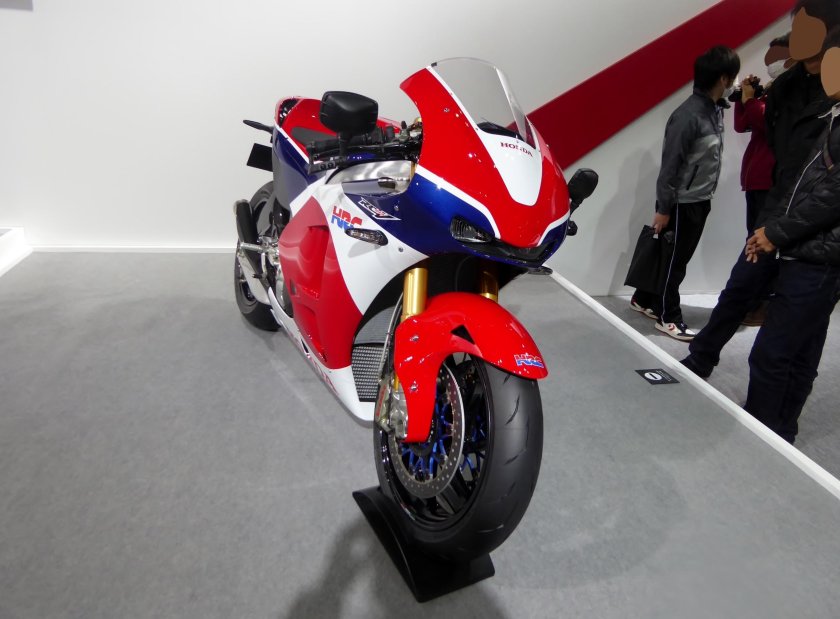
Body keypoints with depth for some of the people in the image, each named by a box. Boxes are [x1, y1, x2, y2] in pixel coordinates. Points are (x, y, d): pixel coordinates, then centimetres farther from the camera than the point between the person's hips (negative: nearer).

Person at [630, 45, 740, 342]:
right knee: (674, 260, 5)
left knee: (677, 257, 17)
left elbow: (710, 159, 10)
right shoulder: (689, 116, -21)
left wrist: (707, 196, 12)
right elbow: (669, 166, -19)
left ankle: (644, 300, 31)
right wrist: (663, 209, -16)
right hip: (682, 203, -8)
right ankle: (668, 317, 19)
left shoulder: (716, 109, 5)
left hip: (700, 200, 8)